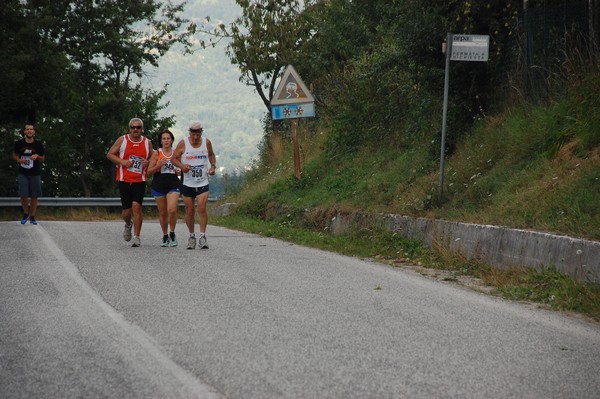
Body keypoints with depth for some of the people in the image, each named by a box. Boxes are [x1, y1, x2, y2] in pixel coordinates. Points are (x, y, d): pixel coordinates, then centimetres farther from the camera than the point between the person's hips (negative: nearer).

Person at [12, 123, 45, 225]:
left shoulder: (38, 144, -2)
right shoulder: (19, 143, -2)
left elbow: (43, 158, 8)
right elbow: (14, 154, 13)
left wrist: (37, 156, -14)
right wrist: (18, 160, -8)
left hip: (35, 174, 0)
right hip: (23, 173, 0)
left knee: (34, 196, 2)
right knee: (23, 195, -8)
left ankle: (32, 217, 15)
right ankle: (25, 214, 16)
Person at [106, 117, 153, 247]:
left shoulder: (147, 143, 6)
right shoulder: (122, 140, 2)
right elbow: (110, 154, 5)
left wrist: (148, 162, -6)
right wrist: (122, 162, -11)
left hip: (139, 180, 0)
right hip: (124, 180, 0)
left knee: (136, 206, -17)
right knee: (127, 211, 2)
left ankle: (136, 237, -10)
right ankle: (128, 225, 38)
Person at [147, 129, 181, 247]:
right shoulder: (156, 154, 3)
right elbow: (149, 172, 2)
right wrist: (158, 166, -14)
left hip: (173, 184, 0)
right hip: (159, 185, 0)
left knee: (172, 210, -18)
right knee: (163, 213, 7)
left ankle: (172, 234, 3)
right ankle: (165, 236, 25)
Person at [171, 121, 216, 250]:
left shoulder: (207, 142, 1)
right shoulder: (183, 143, -6)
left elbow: (211, 155, 20)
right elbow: (173, 158, 0)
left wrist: (213, 166, 2)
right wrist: (182, 166, -20)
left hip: (203, 182, 0)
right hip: (187, 182, 0)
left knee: (202, 208, -15)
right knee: (189, 211, 5)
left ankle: (202, 236, -11)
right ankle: (191, 236, 22)